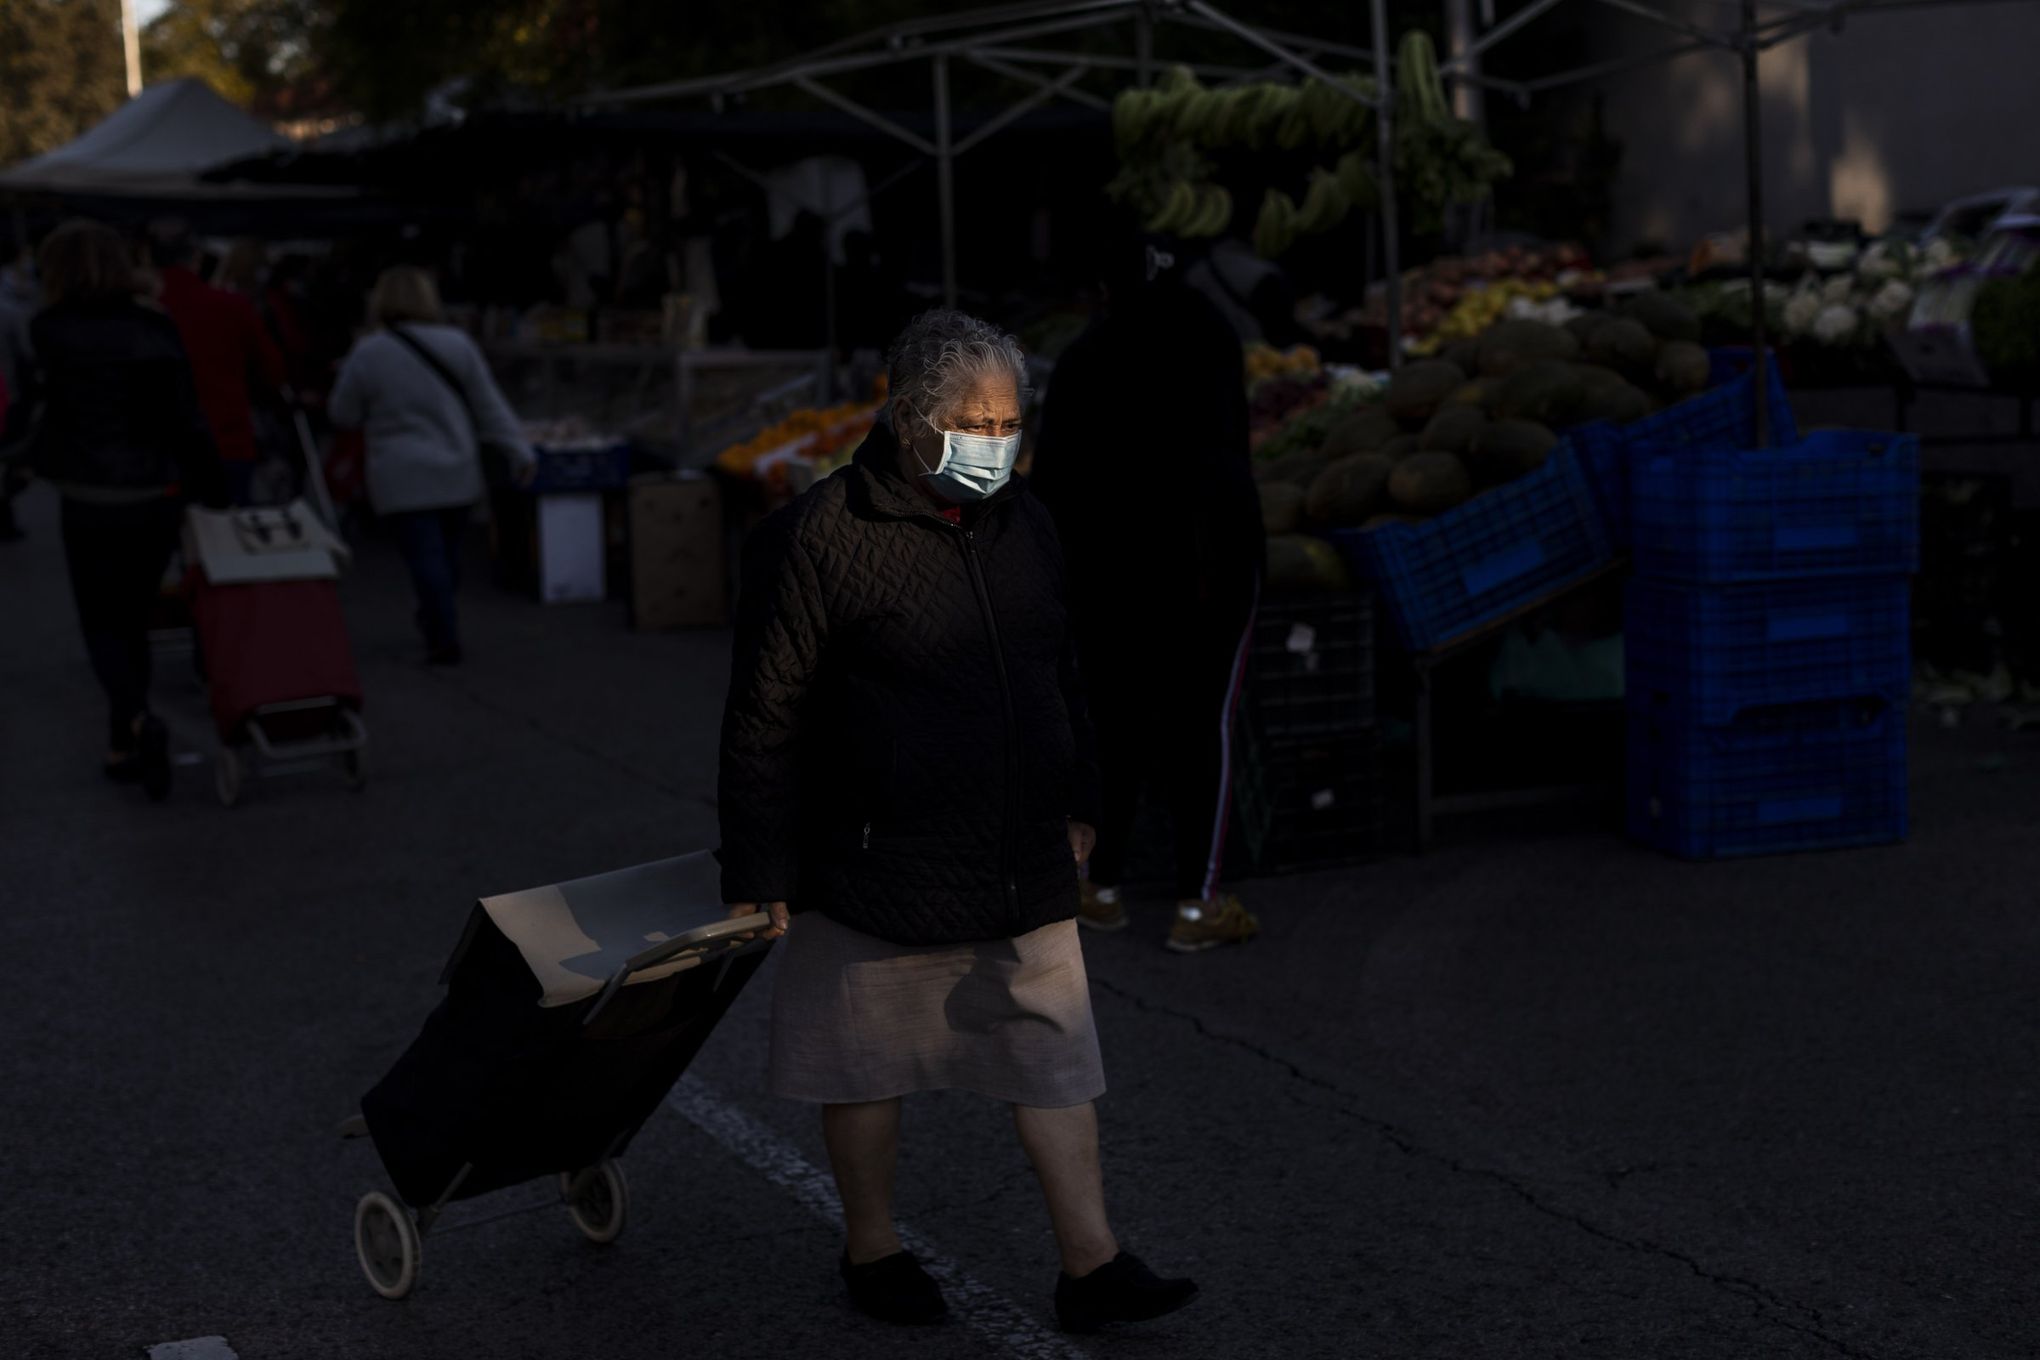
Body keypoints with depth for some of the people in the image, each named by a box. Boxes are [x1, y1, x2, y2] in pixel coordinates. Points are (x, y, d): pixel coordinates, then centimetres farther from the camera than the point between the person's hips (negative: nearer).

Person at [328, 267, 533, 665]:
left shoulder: (367, 353, -7)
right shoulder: (457, 344, 0)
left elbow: (344, 415, 0)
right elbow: (489, 405, 2)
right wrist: (518, 450, 6)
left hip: (403, 479, -3)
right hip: (458, 473, 3)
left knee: (425, 556, -3)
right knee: (447, 553, 14)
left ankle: (445, 639, -7)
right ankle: (436, 621, 27)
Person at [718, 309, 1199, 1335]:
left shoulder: (1023, 526, 7)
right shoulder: (820, 536, -14)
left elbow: (1059, 677, 21)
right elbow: (764, 717, -12)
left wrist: (1076, 802, 23)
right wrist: (758, 873, -11)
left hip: (1023, 865, 6)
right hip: (881, 862, -5)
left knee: (1055, 1056, 6)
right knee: (869, 1063, 10)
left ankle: (1091, 1266, 13)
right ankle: (872, 1251, 29)